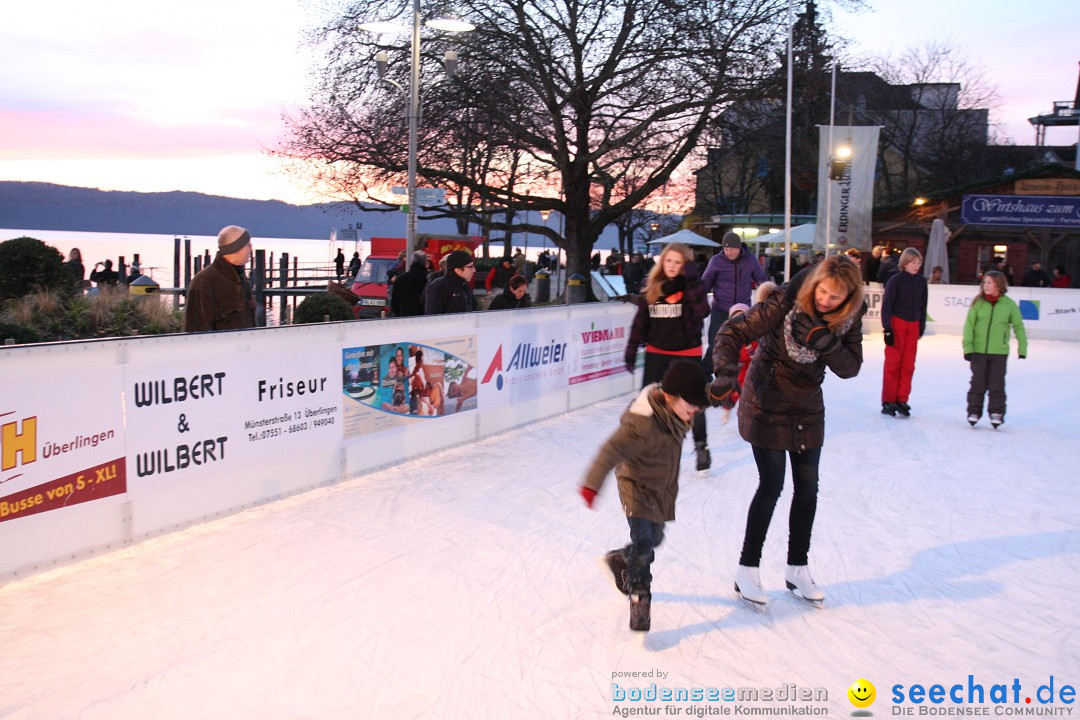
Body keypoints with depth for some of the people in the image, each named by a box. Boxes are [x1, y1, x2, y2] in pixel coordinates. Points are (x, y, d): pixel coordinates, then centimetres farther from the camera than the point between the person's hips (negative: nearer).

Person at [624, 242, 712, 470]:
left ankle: (701, 446, 26)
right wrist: (631, 353, 2)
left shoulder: (691, 285, -9)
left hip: (687, 352, -3)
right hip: (656, 352, 3)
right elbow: (640, 321, 3)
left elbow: (702, 311, -27)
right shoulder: (652, 287, 0)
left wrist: (691, 278, -28)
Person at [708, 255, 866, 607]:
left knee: (807, 488, 9)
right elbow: (733, 332, -23)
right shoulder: (785, 302, -23)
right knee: (772, 486, -5)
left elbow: (850, 367, -10)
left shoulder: (850, 316, -8)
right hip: (767, 404, -5)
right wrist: (726, 373, -38)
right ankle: (747, 571, 9)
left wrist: (826, 343, -29)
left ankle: (798, 568, 26)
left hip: (808, 409, 5)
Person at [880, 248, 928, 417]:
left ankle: (901, 400, 12)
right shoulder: (895, 280, -8)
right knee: (892, 362, -1)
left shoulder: (921, 281, 5)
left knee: (908, 364, 5)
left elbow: (923, 306, 14)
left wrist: (921, 327, 14)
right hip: (896, 323, -4)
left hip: (913, 326, 5)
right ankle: (888, 401, 6)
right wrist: (887, 328, -14)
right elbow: (886, 305, -9)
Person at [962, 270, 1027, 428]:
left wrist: (1022, 347, 8)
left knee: (997, 384, 2)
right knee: (978, 382, 6)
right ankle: (974, 411, 15)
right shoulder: (978, 303, -2)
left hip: (999, 352, -1)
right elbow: (969, 324, -1)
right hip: (978, 350, 1)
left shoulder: (1009, 304, -2)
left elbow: (1018, 326, 7)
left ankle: (997, 412, 13)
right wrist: (967, 346, -7)